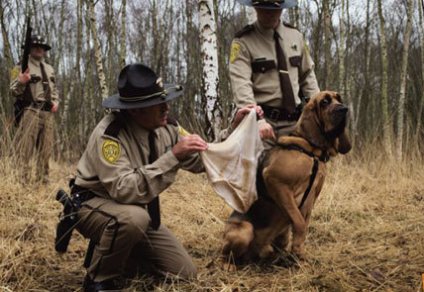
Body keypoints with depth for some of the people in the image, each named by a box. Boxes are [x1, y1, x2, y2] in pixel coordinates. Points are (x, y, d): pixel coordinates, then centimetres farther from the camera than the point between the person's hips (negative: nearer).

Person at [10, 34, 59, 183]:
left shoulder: (49, 69, 19)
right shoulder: (23, 66, 0)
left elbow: (54, 89, 28)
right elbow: (14, 90, -5)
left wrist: (56, 101, 9)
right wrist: (21, 81, -25)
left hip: (48, 112, 6)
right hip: (30, 111, -6)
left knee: (45, 148, 9)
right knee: (24, 148, -11)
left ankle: (43, 179, 16)